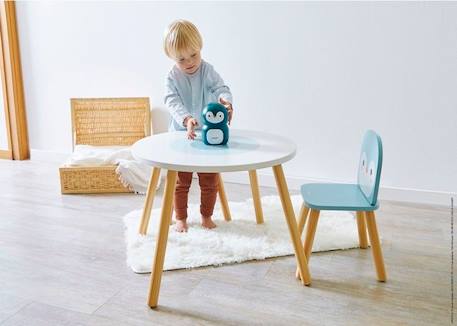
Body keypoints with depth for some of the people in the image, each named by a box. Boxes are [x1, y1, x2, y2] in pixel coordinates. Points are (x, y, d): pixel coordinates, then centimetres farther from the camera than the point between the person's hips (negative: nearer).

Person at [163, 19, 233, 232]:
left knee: (210, 181, 11)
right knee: (181, 181, 10)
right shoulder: (172, 78, -11)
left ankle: (206, 216, 31)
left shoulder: (207, 71, -8)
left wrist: (225, 100, -45)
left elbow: (220, 88, -20)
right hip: (182, 135, -1)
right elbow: (173, 103, -24)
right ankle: (180, 218, 27)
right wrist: (186, 119, -44)